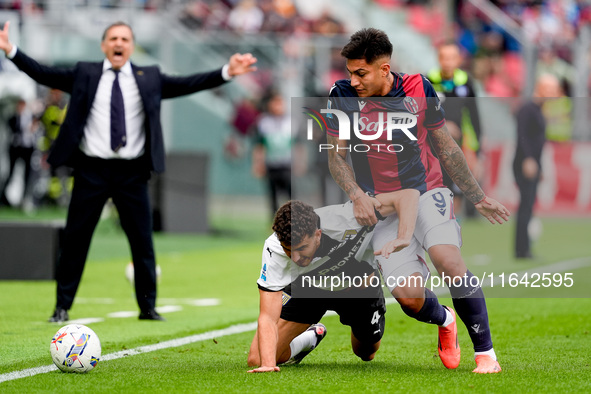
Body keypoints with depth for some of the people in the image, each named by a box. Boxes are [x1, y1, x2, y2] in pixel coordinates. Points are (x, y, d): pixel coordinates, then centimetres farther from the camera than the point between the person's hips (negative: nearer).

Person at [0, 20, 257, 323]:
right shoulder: (84, 75, 7)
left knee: (142, 241, 4)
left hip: (132, 173, 1)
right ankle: (62, 306, 12)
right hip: (92, 170, -1)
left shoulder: (149, 79, 9)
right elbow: (43, 74, 3)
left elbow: (187, 84, 4)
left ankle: (148, 307, 16)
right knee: (75, 239, 2)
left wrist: (227, 72, -7)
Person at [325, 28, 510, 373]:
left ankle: (485, 352, -15)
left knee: (448, 260, -28)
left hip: (427, 192, 0)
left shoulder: (419, 89, -3)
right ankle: (444, 320, 21)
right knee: (409, 295, -17)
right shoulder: (343, 96, -5)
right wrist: (357, 195, -14)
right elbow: (336, 155, 4)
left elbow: (445, 147, 9)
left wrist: (478, 197, 14)